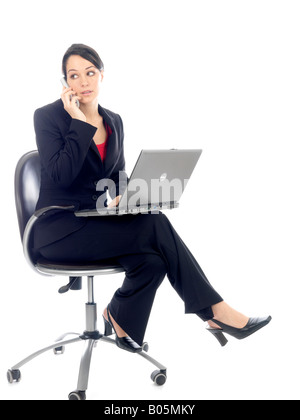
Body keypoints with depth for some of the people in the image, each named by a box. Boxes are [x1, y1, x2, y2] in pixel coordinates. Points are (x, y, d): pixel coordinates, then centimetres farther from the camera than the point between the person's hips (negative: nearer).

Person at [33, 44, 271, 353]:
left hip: (98, 220, 6)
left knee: (153, 260, -28)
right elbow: (60, 176, -20)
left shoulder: (113, 121, 12)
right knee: (154, 225, -25)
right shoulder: (47, 117, -6)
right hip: (60, 228, -6)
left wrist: (122, 196, -6)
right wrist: (79, 122, -17)